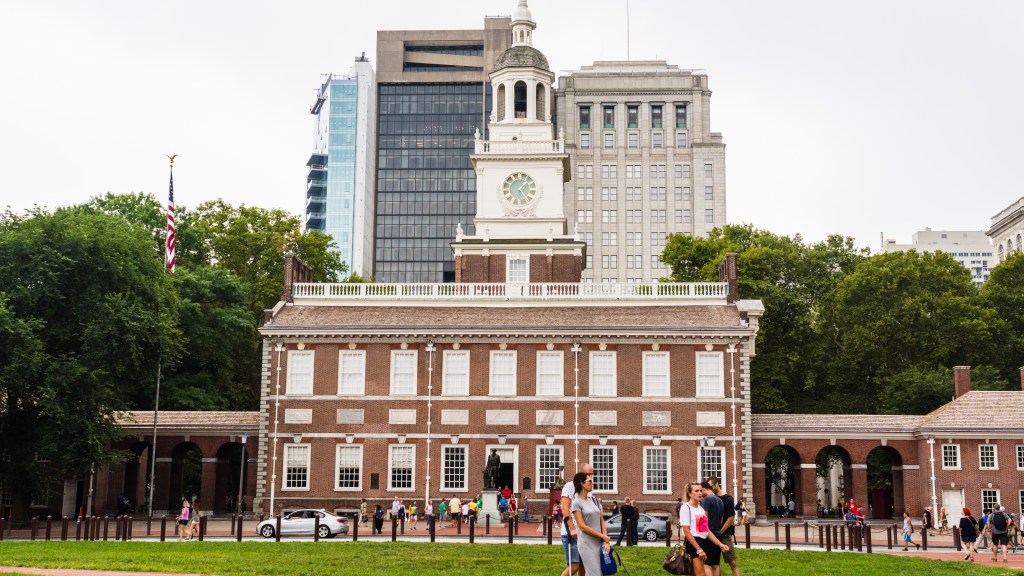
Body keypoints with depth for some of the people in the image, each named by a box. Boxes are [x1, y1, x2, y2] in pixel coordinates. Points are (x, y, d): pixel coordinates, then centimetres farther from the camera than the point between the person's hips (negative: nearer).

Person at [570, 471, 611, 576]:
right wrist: (603, 536, -9)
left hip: (599, 543, 6)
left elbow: (601, 521, 12)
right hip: (587, 544, -6)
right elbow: (583, 527, -11)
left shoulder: (593, 500, 13)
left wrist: (606, 541, 0)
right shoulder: (576, 503, -6)